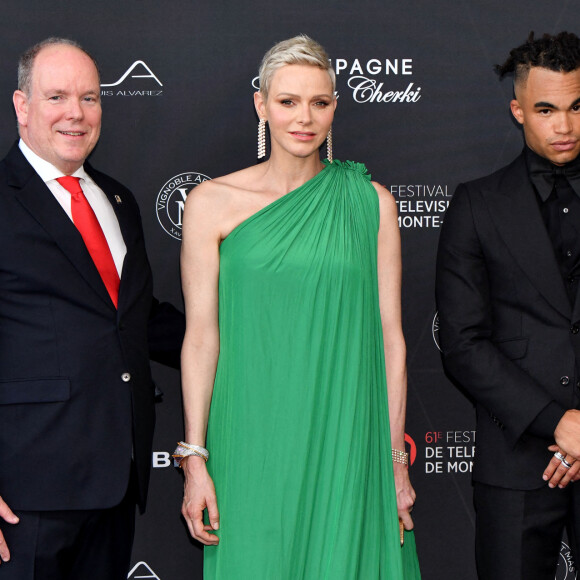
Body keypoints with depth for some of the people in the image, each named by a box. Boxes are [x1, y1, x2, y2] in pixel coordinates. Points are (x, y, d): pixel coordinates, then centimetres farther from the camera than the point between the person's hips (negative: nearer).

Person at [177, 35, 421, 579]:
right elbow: (200, 336, 1)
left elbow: (389, 335, 5)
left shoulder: (371, 202, 4)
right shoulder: (213, 202, 1)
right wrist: (194, 458, -3)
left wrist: (395, 458, 3)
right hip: (252, 443, -1)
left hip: (346, 442, 1)